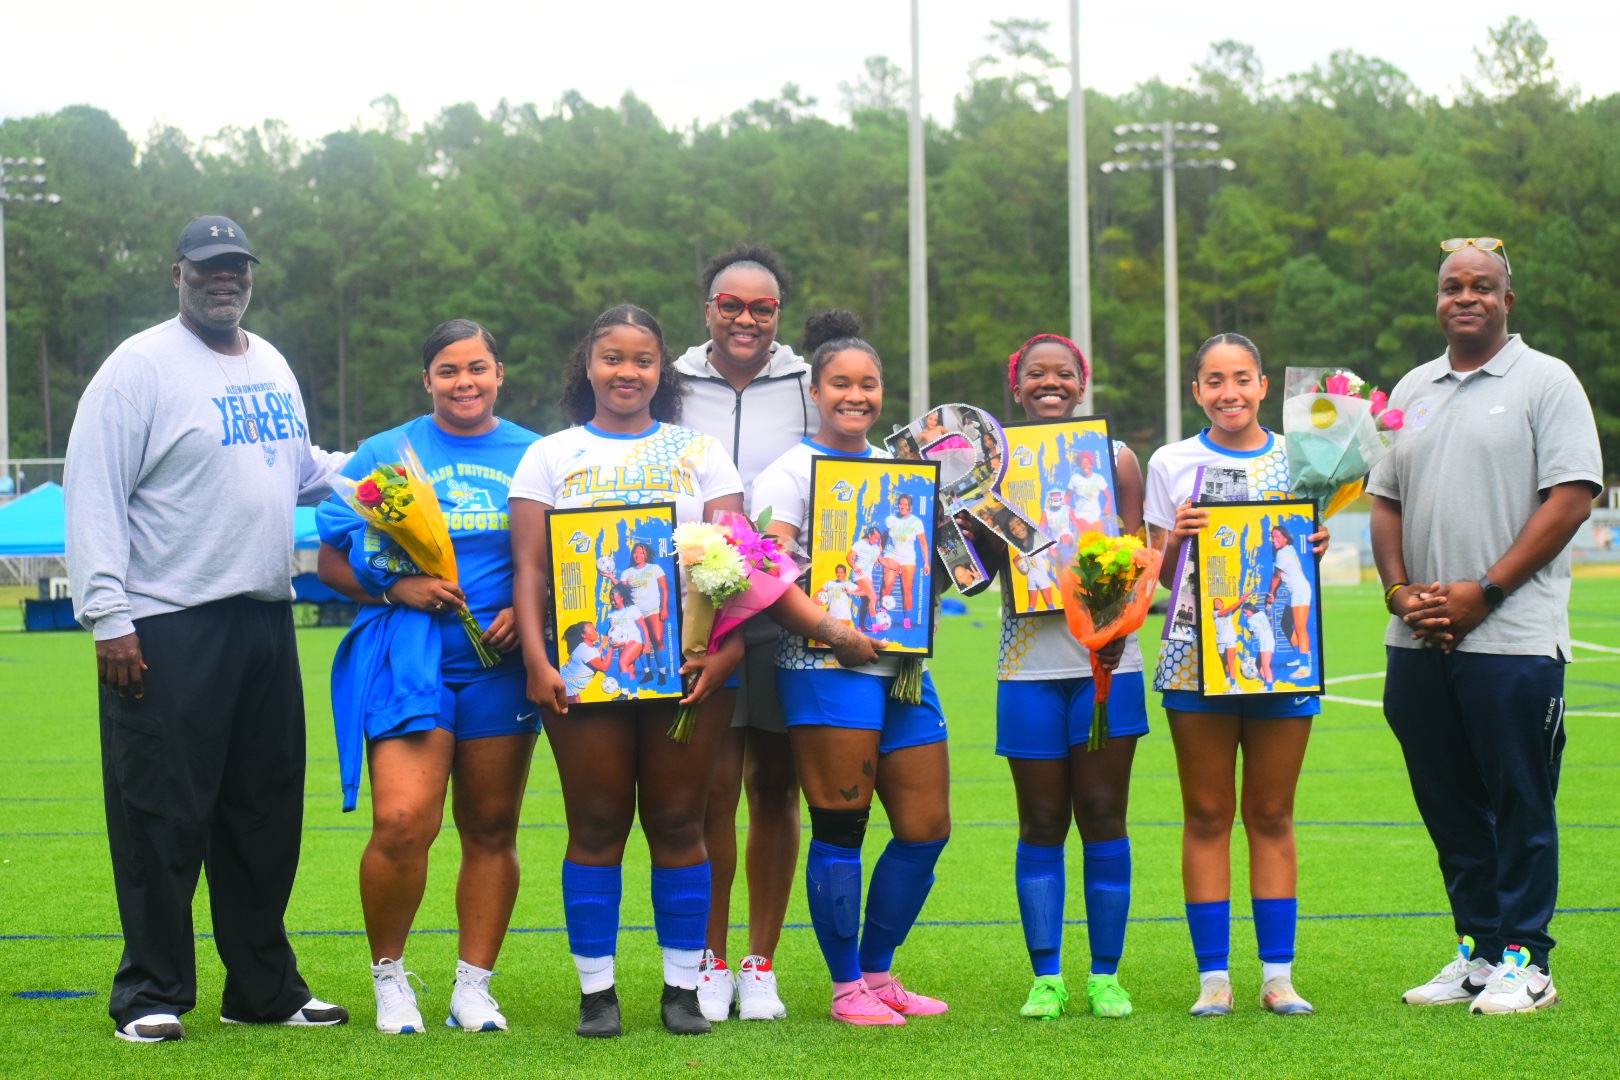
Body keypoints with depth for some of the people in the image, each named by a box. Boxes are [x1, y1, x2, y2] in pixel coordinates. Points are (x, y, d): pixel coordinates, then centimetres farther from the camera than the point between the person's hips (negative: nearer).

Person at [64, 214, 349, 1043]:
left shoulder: (271, 367, 16)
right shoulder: (140, 367, -7)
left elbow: (300, 468, 28)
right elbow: (93, 496, -11)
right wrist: (108, 616, -17)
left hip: (265, 620, 7)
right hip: (167, 629, -7)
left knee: (266, 812, 11)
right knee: (162, 817, -5)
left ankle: (264, 987, 21)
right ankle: (150, 994, 3)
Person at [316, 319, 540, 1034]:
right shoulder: (385, 455, 7)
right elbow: (332, 560, 7)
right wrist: (397, 588, -10)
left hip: (499, 661, 3)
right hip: (408, 658, -2)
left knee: (491, 828, 6)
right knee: (403, 820, -16)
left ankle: (473, 987, 17)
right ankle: (388, 974, 3)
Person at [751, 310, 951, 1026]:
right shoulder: (792, 472, -1)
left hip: (902, 668, 6)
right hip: (828, 670, -6)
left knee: (927, 828, 5)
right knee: (841, 829, -4)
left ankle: (878, 972, 19)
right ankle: (846, 987, 6)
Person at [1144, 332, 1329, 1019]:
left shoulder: (1297, 460, 9)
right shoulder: (1171, 465, 6)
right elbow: (1160, 573, 7)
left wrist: (1317, 548, -7)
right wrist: (1177, 538, -13)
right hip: (1199, 655, -1)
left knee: (1271, 815, 4)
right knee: (1207, 816, 1)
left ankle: (1278, 975, 8)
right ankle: (1213, 976, 5)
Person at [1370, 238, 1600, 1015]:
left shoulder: (1546, 382, -1)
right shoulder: (1412, 391, 17)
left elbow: (1572, 498, -9)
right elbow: (1385, 500, 19)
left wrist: (1485, 591, -14)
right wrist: (1401, 591, 1)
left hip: (1513, 636, -6)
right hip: (1418, 641, 6)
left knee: (1520, 803, -3)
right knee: (1448, 805, 9)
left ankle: (1524, 960, 3)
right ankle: (1476, 950, 18)